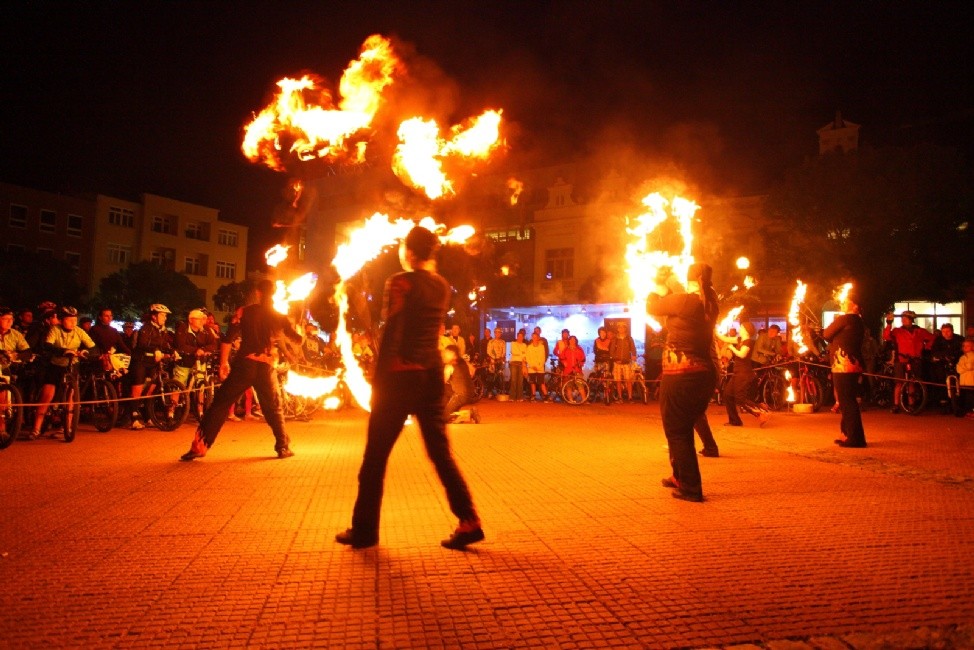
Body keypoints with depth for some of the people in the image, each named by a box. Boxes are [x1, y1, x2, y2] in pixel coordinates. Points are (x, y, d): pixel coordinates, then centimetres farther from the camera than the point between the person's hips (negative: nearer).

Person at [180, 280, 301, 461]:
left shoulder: (244, 312, 3)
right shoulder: (280, 317, 6)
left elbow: (228, 339, -4)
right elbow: (297, 340, 13)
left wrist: (224, 362, 5)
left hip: (244, 365, -1)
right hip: (266, 367, 1)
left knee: (220, 404, 5)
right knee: (274, 409, 18)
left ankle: (199, 446, 1)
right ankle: (283, 447, 19)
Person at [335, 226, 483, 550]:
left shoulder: (400, 282, -9)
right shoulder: (442, 285, 9)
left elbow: (390, 335, -14)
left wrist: (377, 382, -10)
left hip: (401, 376, -6)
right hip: (433, 375, 6)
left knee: (375, 456, 6)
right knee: (440, 451, 11)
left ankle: (363, 530, 15)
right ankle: (469, 522, 7)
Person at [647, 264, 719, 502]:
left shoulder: (684, 301, -16)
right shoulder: (709, 304, 6)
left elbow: (652, 307, -3)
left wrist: (659, 285, 14)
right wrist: (671, 282, 28)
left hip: (680, 375, -8)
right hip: (705, 373, 8)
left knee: (677, 432, 5)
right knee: (684, 428, 23)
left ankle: (691, 488, 9)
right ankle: (679, 477, 38)